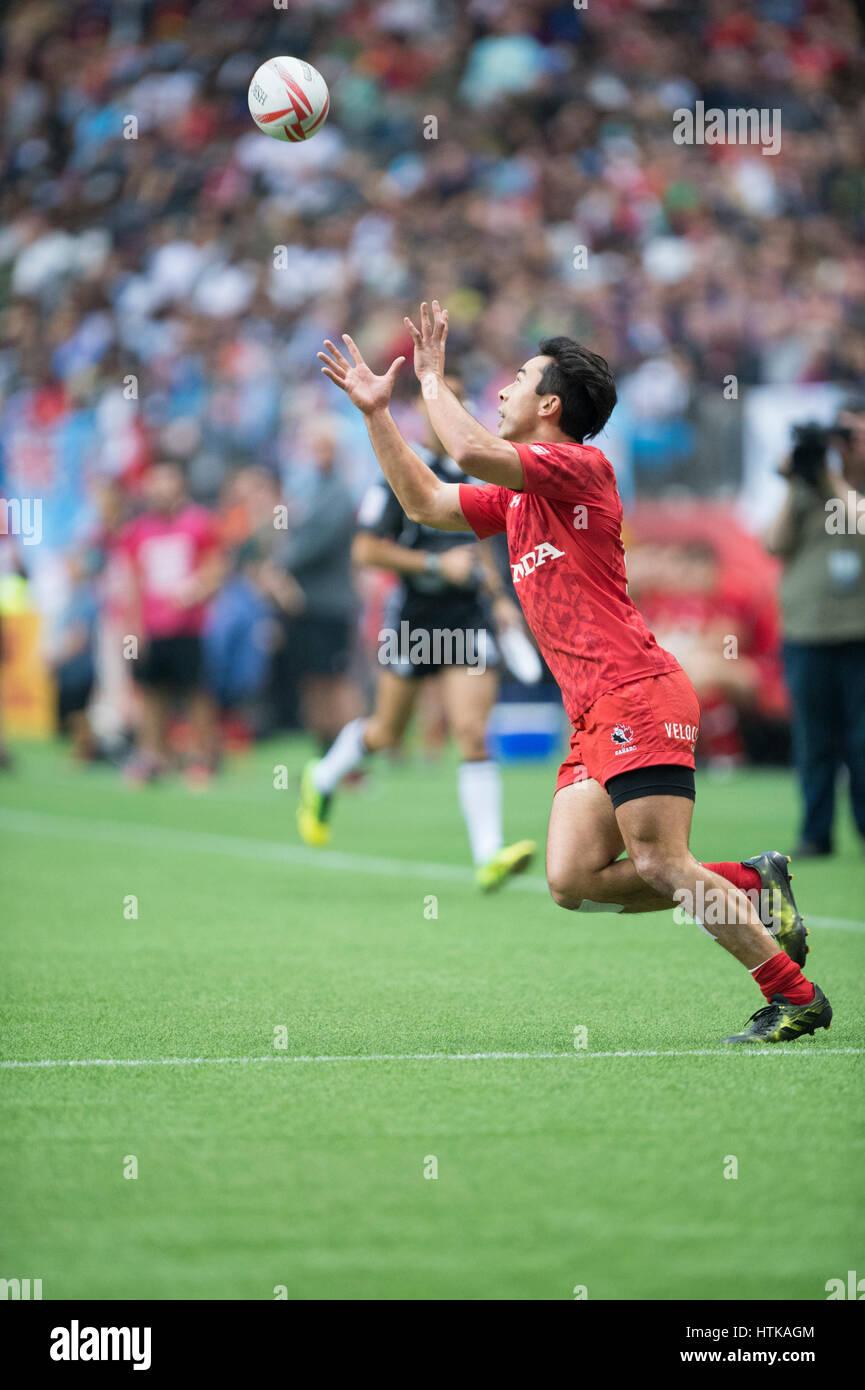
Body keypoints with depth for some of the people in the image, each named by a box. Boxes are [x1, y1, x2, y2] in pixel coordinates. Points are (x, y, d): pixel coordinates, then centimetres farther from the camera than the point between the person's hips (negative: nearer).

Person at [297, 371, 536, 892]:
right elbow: (366, 551, -12)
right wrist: (437, 564, -19)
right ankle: (322, 780, 42)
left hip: (467, 615, 3)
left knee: (473, 734, -10)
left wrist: (499, 595, 16)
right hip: (414, 614, -3)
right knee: (386, 733, 11)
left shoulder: (472, 471, 9)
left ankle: (490, 858, -16)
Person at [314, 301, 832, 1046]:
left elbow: (474, 453, -19)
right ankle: (753, 885, 8)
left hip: (637, 696, -9)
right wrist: (377, 411, 25)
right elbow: (426, 503, 30)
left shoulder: (583, 466, -6)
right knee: (572, 879, -2)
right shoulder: (516, 496, 22)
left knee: (660, 865, -13)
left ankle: (795, 993, -6)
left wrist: (433, 378, -5)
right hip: (594, 719, 9)